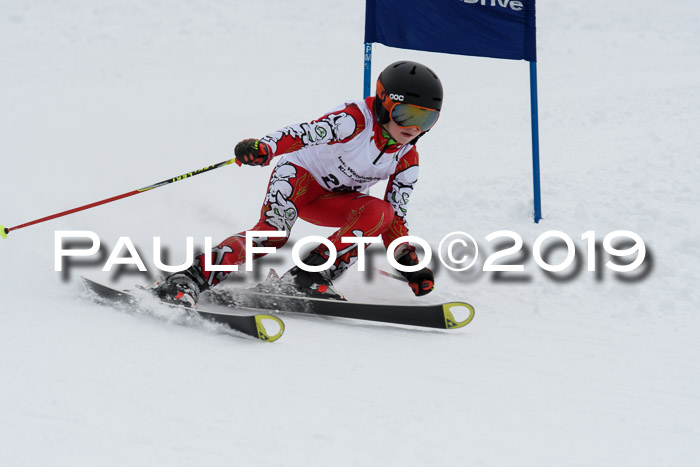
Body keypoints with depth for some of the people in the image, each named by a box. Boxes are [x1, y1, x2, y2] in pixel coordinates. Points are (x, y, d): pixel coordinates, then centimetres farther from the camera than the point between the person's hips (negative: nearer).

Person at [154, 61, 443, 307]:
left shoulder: (407, 161, -5)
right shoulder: (356, 120, -23)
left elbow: (396, 217, 2)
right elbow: (306, 134, -35)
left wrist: (409, 261, -11)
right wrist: (264, 147, -54)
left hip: (331, 201, 6)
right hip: (300, 174, -6)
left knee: (380, 212, -24)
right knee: (273, 231, -33)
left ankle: (312, 275, -28)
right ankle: (187, 280, -40)